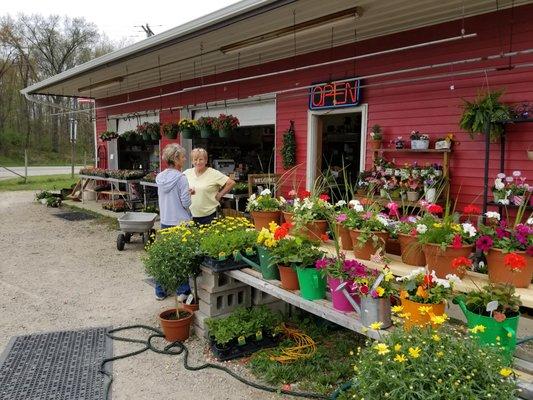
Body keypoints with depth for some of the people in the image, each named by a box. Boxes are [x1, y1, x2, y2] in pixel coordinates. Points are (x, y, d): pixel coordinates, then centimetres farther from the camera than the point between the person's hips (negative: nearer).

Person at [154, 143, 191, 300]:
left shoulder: (160, 177, 5)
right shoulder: (181, 178, -15)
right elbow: (186, 203, -16)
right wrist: (189, 194, 5)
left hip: (165, 221, 6)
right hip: (180, 222, -6)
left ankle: (160, 291, 23)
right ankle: (182, 291, 13)